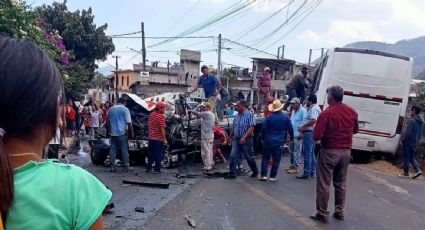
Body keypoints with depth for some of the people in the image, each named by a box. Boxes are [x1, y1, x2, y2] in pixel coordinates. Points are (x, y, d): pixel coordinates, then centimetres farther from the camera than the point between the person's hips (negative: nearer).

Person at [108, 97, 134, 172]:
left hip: (113, 132, 5)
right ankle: (126, 166, 3)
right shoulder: (125, 109, -4)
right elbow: (129, 122, -7)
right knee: (124, 149, 0)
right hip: (122, 132, -5)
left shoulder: (111, 109, 13)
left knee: (113, 149, 6)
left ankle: (112, 166, 6)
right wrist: (131, 132, 0)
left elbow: (108, 121, 19)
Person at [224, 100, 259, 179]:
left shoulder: (250, 114, -10)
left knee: (249, 157, 8)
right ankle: (232, 173, 6)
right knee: (233, 156, 0)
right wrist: (230, 137, 18)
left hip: (246, 140, -6)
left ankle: (255, 171, 29)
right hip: (236, 139, 6)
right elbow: (233, 128, 17)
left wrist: (244, 137, -26)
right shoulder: (237, 116, 10)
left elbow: (251, 127, -19)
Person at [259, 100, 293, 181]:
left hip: (268, 141, -1)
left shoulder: (268, 117, -7)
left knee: (265, 158, 9)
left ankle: (264, 175, 5)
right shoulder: (286, 117, -1)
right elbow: (290, 129, 6)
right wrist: (291, 137, 21)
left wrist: (262, 138, 10)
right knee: (276, 159, 7)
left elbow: (263, 129, -4)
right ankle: (273, 176, 9)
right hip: (279, 141, 1)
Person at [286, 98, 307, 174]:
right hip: (292, 134, 9)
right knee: (291, 150, 14)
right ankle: (292, 165, 25)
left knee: (296, 151, -4)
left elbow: (304, 122, -18)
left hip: (298, 135, -9)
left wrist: (301, 133, -21)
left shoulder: (303, 110, -12)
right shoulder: (293, 111, 15)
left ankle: (295, 167, 2)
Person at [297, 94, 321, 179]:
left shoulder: (314, 108, -14)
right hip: (311, 133, 11)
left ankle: (307, 173, -5)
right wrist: (303, 127, 16)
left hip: (309, 132, -11)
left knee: (307, 153, -8)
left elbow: (313, 120, -27)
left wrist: (303, 127, -19)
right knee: (311, 153, 15)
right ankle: (312, 172, 21)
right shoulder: (314, 108, 19)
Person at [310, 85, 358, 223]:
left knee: (324, 184, 4)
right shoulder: (352, 112, 2)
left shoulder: (326, 114, -18)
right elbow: (355, 130, 18)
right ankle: (339, 212, 25)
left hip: (329, 152, -6)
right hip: (346, 152, 6)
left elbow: (316, 136, -19)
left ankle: (322, 214, 10)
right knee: (341, 183, 17)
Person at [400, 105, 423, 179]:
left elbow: (408, 132, -19)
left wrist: (403, 140, -8)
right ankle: (417, 170, 1)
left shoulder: (412, 120, -16)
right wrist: (417, 140, 18)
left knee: (406, 157, 1)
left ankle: (405, 173, 5)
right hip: (415, 143, 8)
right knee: (412, 157, 16)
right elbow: (420, 134, 14)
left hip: (408, 142, -8)